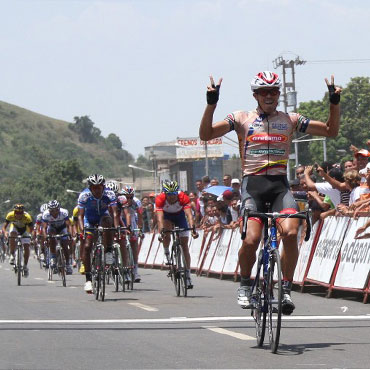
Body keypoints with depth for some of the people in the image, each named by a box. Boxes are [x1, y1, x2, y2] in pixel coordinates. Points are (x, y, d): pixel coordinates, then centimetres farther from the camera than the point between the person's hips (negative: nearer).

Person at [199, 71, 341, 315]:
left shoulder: (290, 120, 14)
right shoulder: (242, 119, 9)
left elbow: (331, 131, 15)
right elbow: (206, 134, 0)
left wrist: (335, 103, 0)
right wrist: (212, 104, -13)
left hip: (280, 184, 1)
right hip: (252, 184, -1)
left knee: (291, 233, -24)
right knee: (251, 239, -20)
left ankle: (287, 290, -9)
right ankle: (245, 285, 8)